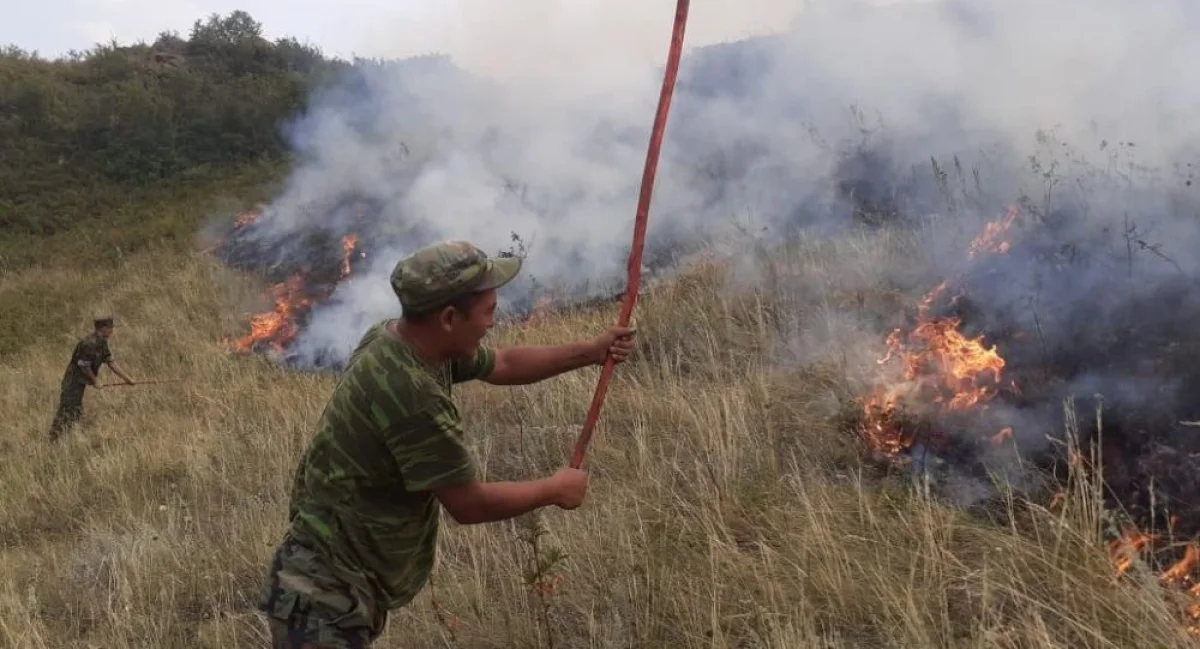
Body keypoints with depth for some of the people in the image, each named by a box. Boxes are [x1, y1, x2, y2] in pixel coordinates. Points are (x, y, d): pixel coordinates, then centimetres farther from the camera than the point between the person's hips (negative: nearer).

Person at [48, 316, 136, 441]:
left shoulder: (102, 343, 6)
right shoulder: (89, 343, -24)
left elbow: (111, 362, 9)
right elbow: (84, 366, -22)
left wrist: (128, 379, 6)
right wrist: (95, 380, -9)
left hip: (80, 383, 10)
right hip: (73, 383, -10)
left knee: (76, 413, 16)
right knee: (66, 413, -8)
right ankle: (54, 440, -5)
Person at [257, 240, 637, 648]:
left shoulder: (395, 338, -1)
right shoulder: (410, 394, -31)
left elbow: (503, 365, 16)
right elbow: (469, 504, -21)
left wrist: (591, 351, 17)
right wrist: (555, 489, -6)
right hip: (325, 593, -10)